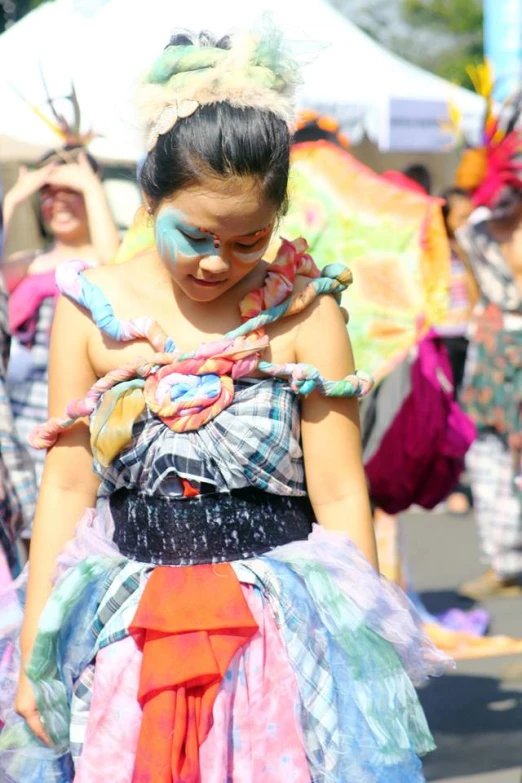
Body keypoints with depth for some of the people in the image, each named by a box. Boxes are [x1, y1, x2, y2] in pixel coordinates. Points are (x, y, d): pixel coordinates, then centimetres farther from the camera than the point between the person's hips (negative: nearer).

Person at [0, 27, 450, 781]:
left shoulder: (305, 314, -4)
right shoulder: (92, 312, 0)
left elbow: (340, 493, -2)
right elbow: (67, 486, 3)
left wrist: (360, 656, -2)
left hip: (278, 630, -1)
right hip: (130, 630, 2)